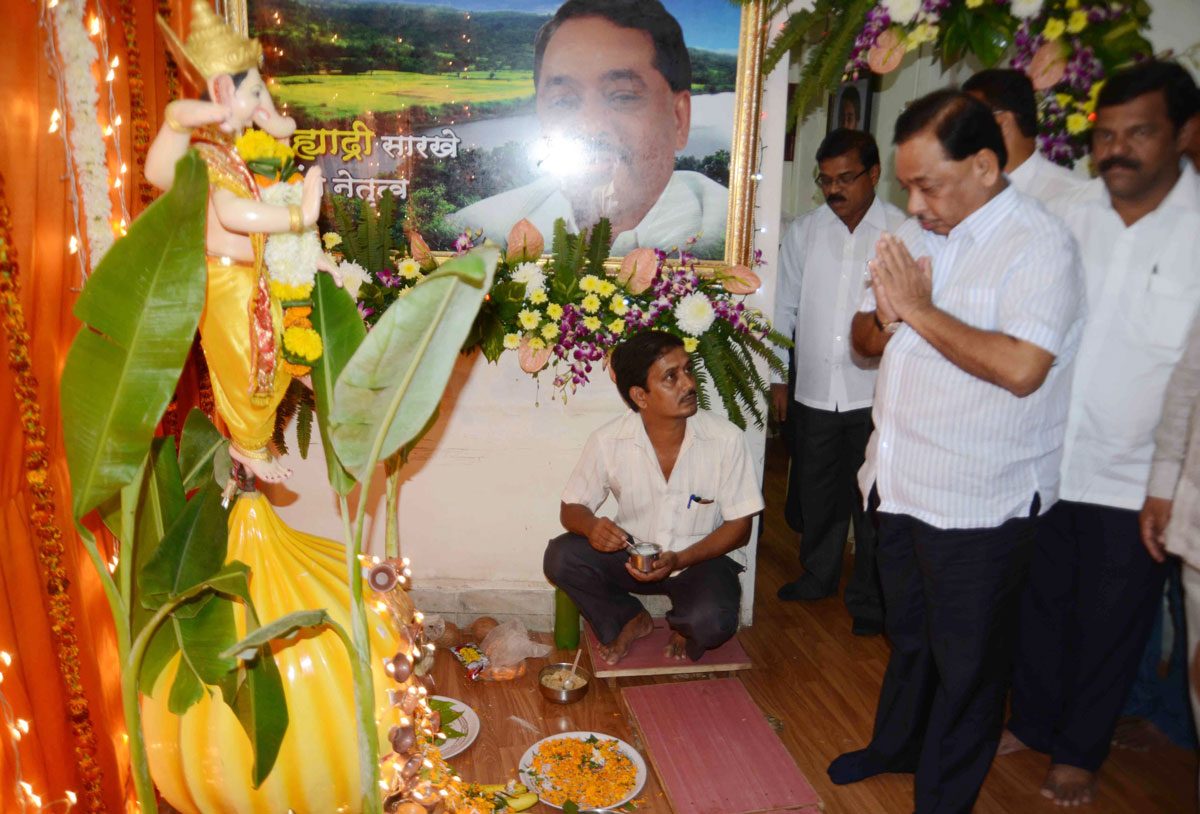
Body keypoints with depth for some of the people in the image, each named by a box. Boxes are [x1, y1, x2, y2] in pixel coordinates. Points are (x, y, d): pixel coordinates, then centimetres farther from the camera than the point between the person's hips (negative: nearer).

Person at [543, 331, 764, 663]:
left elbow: (739, 526, -11)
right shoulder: (608, 441, -15)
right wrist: (591, 527, -29)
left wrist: (679, 560, -25)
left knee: (712, 623, -32)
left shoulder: (726, 439, -19)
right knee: (560, 557, -22)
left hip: (702, 558, -2)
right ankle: (630, 620, 7)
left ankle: (685, 627, 9)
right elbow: (571, 508, -4)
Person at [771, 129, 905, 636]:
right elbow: (785, 307, 12)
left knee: (872, 500, 6)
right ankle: (818, 575, 38)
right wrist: (778, 377, 11)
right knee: (817, 492, 17)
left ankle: (869, 600, 24)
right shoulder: (804, 231, 7)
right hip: (815, 391, 4)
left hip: (875, 392, -3)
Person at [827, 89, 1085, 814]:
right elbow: (865, 336, 14)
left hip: (978, 507, -7)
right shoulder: (916, 235, 9)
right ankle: (896, 745, 47)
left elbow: (1020, 368, -29)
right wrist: (887, 321, -9)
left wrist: (921, 310, -19)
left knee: (967, 662, 11)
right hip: (900, 484, 7)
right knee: (908, 635, 25)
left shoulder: (1040, 244, -15)